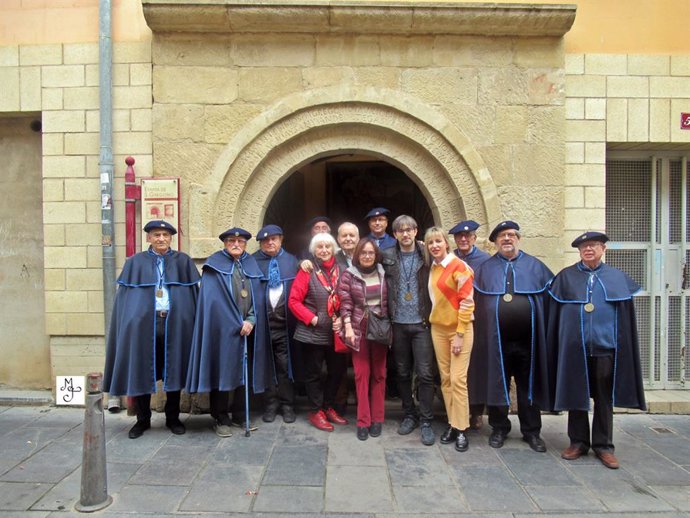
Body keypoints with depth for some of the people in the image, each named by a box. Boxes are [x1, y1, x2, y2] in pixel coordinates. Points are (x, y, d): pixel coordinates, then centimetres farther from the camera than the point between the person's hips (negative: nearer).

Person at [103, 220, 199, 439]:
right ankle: (142, 420, 21)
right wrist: (128, 323, -4)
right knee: (141, 372, 5)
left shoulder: (183, 262, 8)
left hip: (175, 325, 0)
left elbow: (193, 292, 6)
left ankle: (173, 418, 21)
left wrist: (192, 323, -3)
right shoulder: (135, 263, 8)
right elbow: (124, 296, 6)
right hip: (142, 324, 0)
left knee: (173, 371, 6)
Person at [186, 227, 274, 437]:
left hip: (248, 329, 4)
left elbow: (258, 296, 7)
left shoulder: (252, 265, 12)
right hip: (222, 329, -4)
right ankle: (221, 419, 14)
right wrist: (237, 324, -13)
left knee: (245, 373, 9)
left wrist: (251, 320, -9)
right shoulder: (215, 265, -1)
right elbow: (215, 299, -9)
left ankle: (240, 416, 21)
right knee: (223, 372, 2)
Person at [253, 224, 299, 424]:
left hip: (285, 322, 1)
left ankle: (287, 405, 20)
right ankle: (270, 404, 23)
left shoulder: (291, 261, 7)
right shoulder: (253, 261, 1)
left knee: (285, 365, 7)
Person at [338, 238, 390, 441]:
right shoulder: (348, 275, -1)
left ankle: (377, 419, 19)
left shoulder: (383, 274, 6)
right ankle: (363, 421, 10)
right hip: (359, 330, -2)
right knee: (362, 374, 1)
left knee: (379, 374, 8)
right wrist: (348, 327, -13)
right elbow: (345, 303, -5)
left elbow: (389, 301, 10)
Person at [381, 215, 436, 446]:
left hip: (422, 323, -2)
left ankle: (426, 421, 12)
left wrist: (433, 316, -4)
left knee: (425, 373, -1)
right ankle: (409, 415, 27)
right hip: (398, 324, 2)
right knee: (402, 372, 11)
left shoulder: (426, 255, 0)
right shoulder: (387, 257, 4)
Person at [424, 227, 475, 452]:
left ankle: (461, 429, 6)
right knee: (445, 378, 9)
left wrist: (459, 334, -15)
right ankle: (452, 424, 19)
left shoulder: (459, 266, -12)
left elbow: (467, 302, -14)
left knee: (458, 379, -6)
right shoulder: (432, 268, 6)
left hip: (459, 328, -6)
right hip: (438, 328, 6)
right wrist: (432, 322, 8)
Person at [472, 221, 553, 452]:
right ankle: (499, 429, 25)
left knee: (528, 387, 11)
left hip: (527, 339, 1)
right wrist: (482, 330, -2)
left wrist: (545, 331, 0)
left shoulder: (535, 267, 7)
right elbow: (475, 302, 5)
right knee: (497, 386, 8)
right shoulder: (485, 269, 6)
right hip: (496, 340, 0)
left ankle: (531, 431, 26)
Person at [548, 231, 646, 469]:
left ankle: (603, 445, 21)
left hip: (606, 346, 0)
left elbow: (626, 315, 9)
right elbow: (555, 313, 7)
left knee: (604, 397, 8)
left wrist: (623, 348, 3)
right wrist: (557, 346, 2)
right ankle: (578, 442, 21)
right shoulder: (566, 277, 6)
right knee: (576, 395, 8)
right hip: (575, 347, 0)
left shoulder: (617, 277, 8)